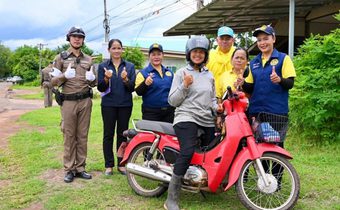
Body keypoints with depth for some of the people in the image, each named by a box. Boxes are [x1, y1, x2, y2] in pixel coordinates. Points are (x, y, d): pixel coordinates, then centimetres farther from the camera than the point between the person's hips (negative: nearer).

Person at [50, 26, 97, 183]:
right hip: (68, 101, -3)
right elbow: (53, 81, 1)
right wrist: (65, 76, -18)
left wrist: (92, 79, -7)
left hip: (85, 101, 3)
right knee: (69, 136, 1)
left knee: (82, 136, 7)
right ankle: (69, 169, 9)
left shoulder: (88, 59, 13)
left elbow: (94, 83, 17)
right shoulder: (61, 58, 4)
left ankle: (80, 168, 15)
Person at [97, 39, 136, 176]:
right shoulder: (103, 66, 4)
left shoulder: (130, 66, 6)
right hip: (109, 105, -1)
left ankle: (122, 164, 16)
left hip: (125, 105, 1)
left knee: (122, 134, 7)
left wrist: (125, 79, -19)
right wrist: (106, 78, -19)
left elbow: (132, 88, 1)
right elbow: (100, 88, 0)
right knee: (108, 134, 2)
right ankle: (109, 165, 11)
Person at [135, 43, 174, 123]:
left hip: (169, 112, 4)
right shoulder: (143, 73, -1)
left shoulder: (169, 72, 12)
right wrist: (145, 84, -30)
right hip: (151, 113, -4)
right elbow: (138, 92, -12)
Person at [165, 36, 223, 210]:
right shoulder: (181, 73, 4)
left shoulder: (209, 75, 19)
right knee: (187, 152, -27)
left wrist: (216, 107, 5)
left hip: (207, 121, 6)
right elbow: (172, 101, -1)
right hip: (186, 118, -6)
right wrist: (184, 85, -14)